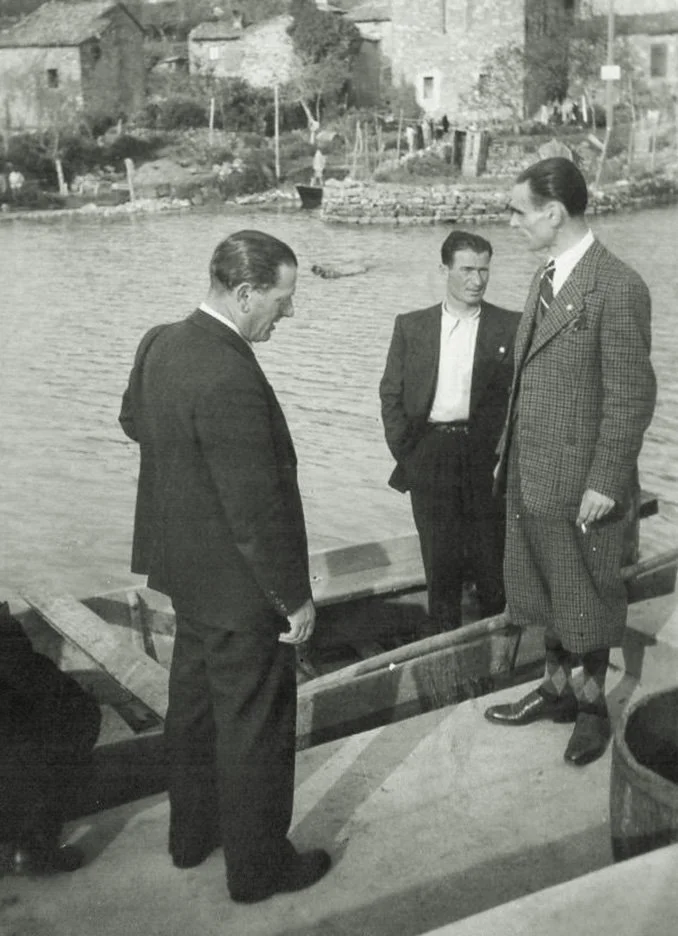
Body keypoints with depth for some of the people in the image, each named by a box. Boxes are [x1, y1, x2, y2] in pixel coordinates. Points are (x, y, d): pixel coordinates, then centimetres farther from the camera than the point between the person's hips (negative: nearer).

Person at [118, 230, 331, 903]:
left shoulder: (160, 343, -2)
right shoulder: (229, 379, -31)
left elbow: (133, 420, 18)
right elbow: (257, 510, -27)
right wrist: (295, 595, -17)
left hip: (185, 569, 9)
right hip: (239, 584, -9)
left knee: (194, 702, 25)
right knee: (255, 726, 9)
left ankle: (192, 833, 44)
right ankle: (257, 866, 29)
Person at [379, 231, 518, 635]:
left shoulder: (510, 327, 3)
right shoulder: (411, 326, 7)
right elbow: (391, 394, 8)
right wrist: (405, 451, 0)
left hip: (488, 456, -1)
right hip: (429, 458, 1)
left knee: (492, 562, 5)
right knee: (439, 563, 9)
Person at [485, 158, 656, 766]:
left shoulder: (618, 288, -18)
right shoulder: (545, 280, 9)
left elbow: (632, 397, -17)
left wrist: (604, 483, -17)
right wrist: (509, 455, 13)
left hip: (582, 486, -8)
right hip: (531, 477, 8)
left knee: (587, 599, 11)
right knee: (547, 591, 20)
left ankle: (591, 704, 31)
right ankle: (558, 688, 38)